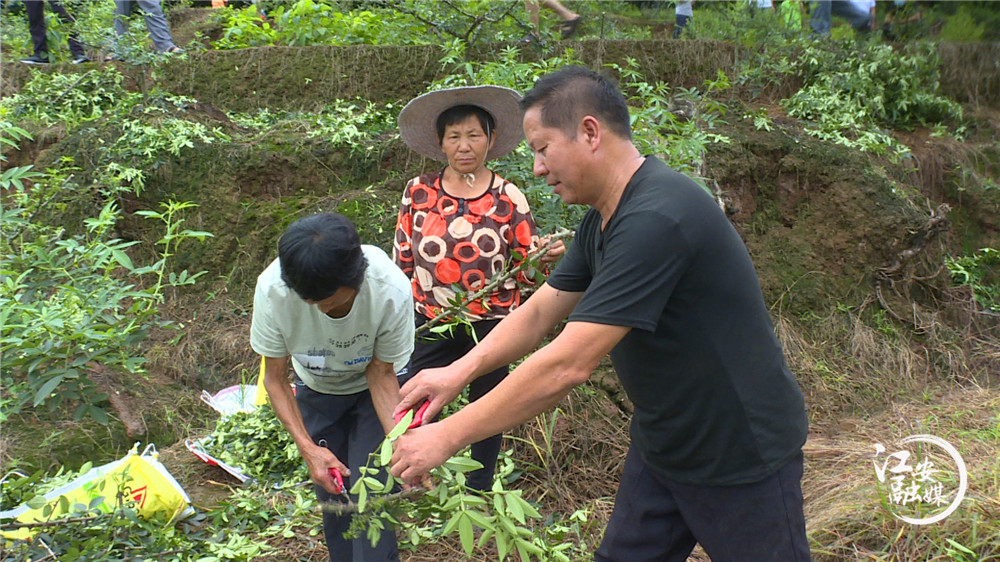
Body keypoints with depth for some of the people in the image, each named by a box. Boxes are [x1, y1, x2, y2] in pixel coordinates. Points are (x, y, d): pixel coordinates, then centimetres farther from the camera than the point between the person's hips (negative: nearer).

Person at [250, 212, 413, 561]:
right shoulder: (272, 291, -34)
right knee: (330, 489, 5)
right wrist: (307, 447, -29)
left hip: (372, 387, -1)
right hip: (316, 390, 2)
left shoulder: (392, 290, -37)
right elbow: (275, 379, -18)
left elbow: (381, 374, -21)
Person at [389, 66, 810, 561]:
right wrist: (459, 371, -8)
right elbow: (540, 312, 7)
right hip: (661, 446, 9)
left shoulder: (656, 219, -31)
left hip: (743, 459, -8)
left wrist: (448, 437, -26)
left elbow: (566, 366, -33)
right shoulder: (600, 221, 2)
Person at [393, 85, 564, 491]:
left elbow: (526, 271, 0)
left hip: (492, 324, -1)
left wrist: (544, 258, -22)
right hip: (430, 323, 1)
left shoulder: (508, 197, -3)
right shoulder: (419, 192, 1)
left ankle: (479, 491, 33)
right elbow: (401, 261, 8)